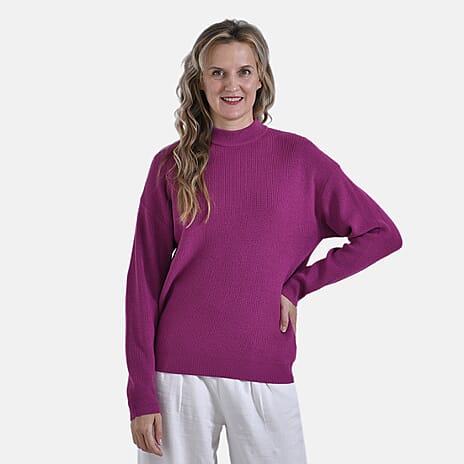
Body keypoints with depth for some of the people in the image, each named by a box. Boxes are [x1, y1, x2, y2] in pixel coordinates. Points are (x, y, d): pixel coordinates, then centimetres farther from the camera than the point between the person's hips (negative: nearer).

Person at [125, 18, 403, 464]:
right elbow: (144, 280, 1)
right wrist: (141, 393, -3)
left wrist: (298, 284, -4)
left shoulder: (298, 156, 1)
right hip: (178, 370, 0)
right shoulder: (171, 165, 1)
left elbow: (382, 234, 3)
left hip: (265, 374, 0)